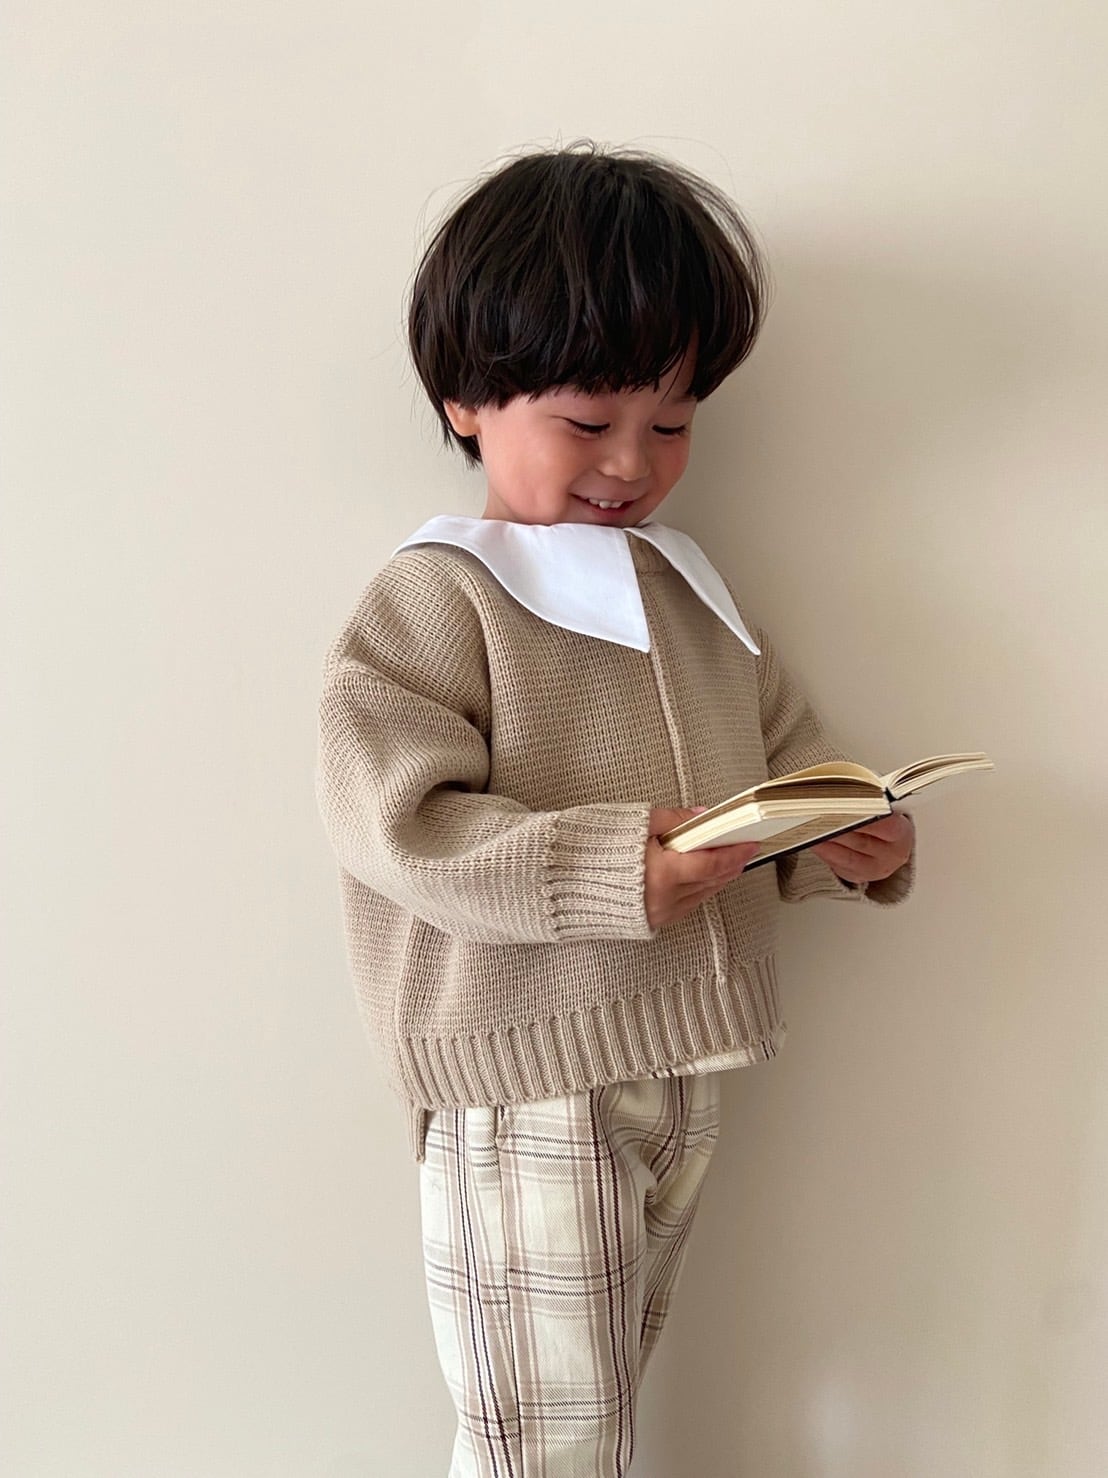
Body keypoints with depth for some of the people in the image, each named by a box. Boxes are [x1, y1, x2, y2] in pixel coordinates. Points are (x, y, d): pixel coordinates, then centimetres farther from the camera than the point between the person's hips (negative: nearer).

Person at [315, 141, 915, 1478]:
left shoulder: (688, 589, 11)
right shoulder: (433, 600, -11)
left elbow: (787, 758, 16)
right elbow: (396, 819, -20)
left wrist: (847, 841, -5)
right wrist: (612, 869, -27)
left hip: (683, 1074, 7)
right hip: (523, 1086, -6)